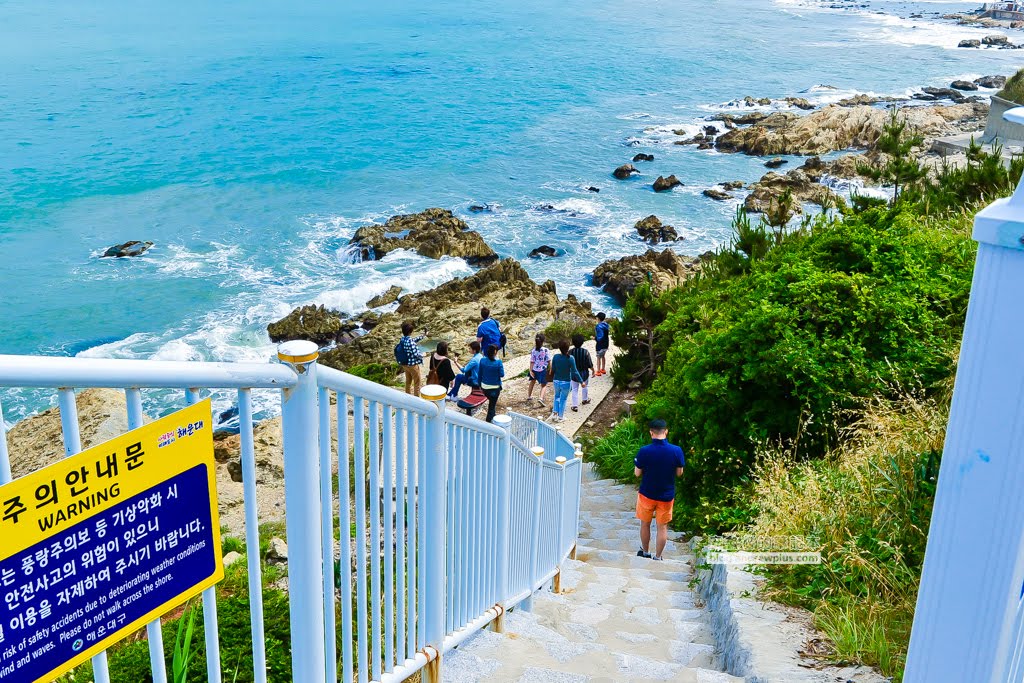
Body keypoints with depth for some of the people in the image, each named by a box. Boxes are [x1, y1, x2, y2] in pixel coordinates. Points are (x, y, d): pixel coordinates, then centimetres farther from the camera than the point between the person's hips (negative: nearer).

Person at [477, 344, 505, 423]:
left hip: (484, 386, 4)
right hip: (495, 387, -4)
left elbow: (480, 374, 0)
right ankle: (489, 421, 14)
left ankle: (491, 417, 38)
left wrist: (480, 384, 12)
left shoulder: (482, 360, -8)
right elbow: (502, 374, -15)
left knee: (491, 401, 27)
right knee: (492, 404, 10)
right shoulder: (498, 362, -20)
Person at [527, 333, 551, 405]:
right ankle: (541, 398, -17)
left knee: (532, 381, 27)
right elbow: (549, 360, -9)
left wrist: (530, 370, -4)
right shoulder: (546, 350, -15)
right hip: (543, 370, -3)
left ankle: (529, 396, 44)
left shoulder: (533, 351, -10)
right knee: (544, 385, 6)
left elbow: (532, 361, -9)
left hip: (534, 369, 3)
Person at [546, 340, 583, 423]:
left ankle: (555, 413, 16)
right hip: (566, 382, -3)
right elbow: (574, 372, -16)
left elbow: (552, 369, -1)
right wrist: (581, 381, -7)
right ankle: (560, 417, 22)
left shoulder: (555, 357, -11)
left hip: (556, 381, 3)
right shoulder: (570, 358, -19)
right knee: (563, 399, 13)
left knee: (557, 396, 25)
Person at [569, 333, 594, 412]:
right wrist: (593, 370, 5)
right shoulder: (585, 352, -20)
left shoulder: (570, 352, -18)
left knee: (575, 389, 10)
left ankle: (575, 406, 9)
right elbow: (590, 364, -14)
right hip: (584, 373, 0)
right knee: (584, 386, 26)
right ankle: (585, 399, 48)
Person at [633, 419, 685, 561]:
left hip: (647, 494, 0)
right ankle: (657, 557, 23)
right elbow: (679, 473, -4)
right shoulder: (676, 451, -16)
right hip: (666, 495, 1)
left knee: (645, 524, 21)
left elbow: (637, 473, -9)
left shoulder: (644, 451, -20)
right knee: (662, 527, 15)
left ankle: (645, 552, 36)